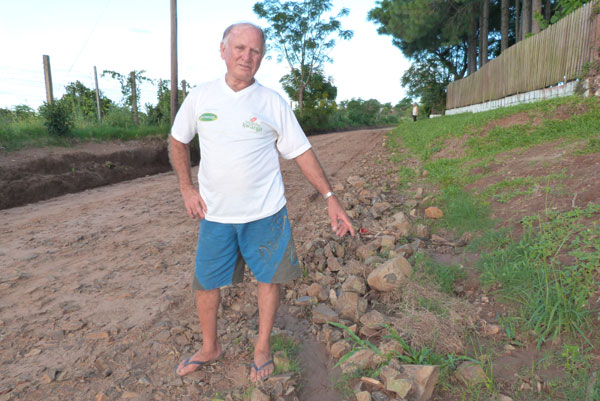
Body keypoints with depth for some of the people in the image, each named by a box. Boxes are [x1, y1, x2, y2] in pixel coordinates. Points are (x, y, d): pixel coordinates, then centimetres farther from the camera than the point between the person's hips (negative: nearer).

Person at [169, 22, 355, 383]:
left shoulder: (273, 103, -5)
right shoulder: (200, 97, 0)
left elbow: (302, 152, -3)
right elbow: (178, 140, 13)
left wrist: (331, 198, -8)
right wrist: (187, 188, 5)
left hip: (265, 213, -1)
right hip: (215, 215, 2)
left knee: (270, 278, 9)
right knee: (206, 283, 12)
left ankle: (262, 349, 34)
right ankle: (210, 348, 38)